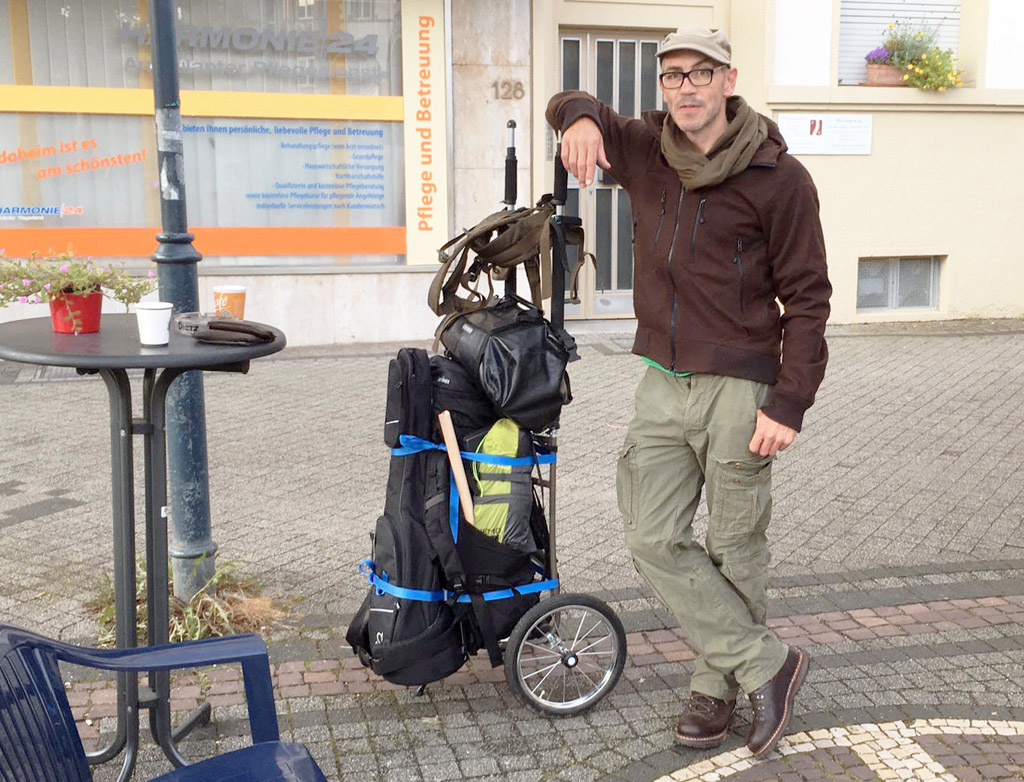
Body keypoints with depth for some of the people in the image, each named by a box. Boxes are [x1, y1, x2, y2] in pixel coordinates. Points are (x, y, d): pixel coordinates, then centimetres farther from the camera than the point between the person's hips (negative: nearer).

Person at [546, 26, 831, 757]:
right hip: (662, 383, 5)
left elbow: (807, 297, -7)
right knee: (654, 541, 2)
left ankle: (717, 686, 23)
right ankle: (767, 666, 13)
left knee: (735, 552, 5)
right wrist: (581, 117, -5)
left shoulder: (779, 178, -9)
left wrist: (789, 403, -13)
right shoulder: (643, 149, 6)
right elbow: (568, 106, 21)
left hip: (738, 388, -5)